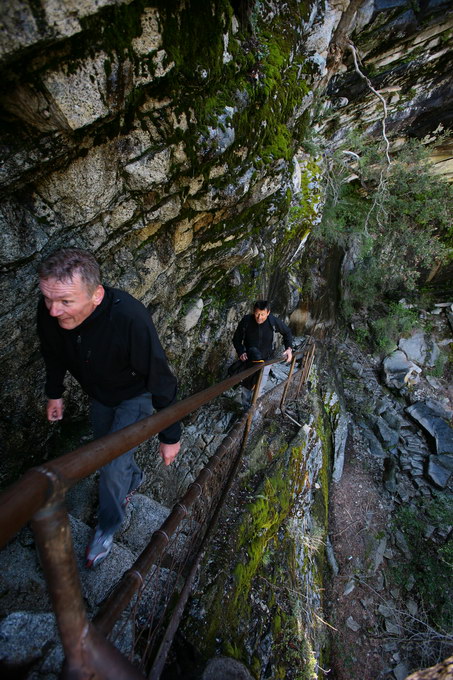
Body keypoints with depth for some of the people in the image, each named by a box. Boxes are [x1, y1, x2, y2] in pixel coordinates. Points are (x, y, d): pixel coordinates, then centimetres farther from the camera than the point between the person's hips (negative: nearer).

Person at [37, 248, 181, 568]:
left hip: (136, 394, -6)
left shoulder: (130, 317, -42)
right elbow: (53, 353, 0)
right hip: (99, 393, 6)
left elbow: (160, 380, -33)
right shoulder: (49, 311, -24)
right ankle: (135, 478, 59)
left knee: (112, 465, -2)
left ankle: (108, 526, 33)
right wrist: (54, 392, 10)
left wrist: (170, 436, -24)